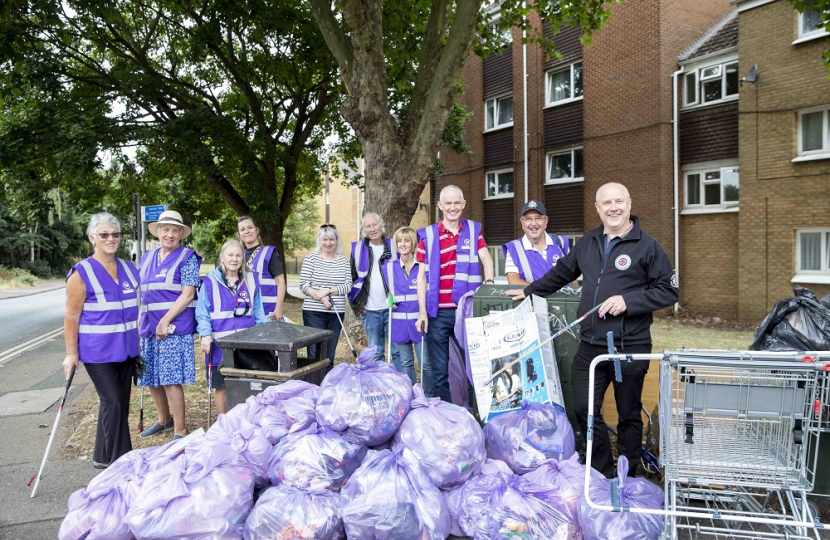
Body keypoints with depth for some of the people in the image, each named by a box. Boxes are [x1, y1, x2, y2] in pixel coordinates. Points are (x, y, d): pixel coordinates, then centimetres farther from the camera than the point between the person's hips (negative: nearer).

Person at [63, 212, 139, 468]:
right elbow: (71, 317, -9)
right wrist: (71, 353, -10)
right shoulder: (81, 273, -9)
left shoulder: (129, 269, 8)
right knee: (112, 402, -7)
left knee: (120, 402, 12)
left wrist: (139, 341, 14)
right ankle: (119, 461, 6)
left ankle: (103, 457, 28)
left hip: (125, 348, 6)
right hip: (97, 350, -6)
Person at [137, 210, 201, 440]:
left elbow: (187, 294, -11)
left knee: (171, 380, -7)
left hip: (174, 328, -6)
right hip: (148, 329, 6)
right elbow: (140, 295, 18)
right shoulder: (147, 258, 15)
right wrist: (139, 326, 10)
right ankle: (164, 420, 35)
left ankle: (180, 431, 6)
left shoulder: (187, 258, -3)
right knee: (151, 380, 14)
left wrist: (165, 322, -17)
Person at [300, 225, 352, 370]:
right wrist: (322, 299, -19)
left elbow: (348, 286, 0)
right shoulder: (311, 258, 0)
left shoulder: (343, 260, 8)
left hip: (336, 313, 3)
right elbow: (303, 285, -6)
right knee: (315, 354, -3)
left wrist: (328, 290, -14)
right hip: (314, 313, -3)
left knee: (329, 356, 10)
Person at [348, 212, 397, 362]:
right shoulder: (358, 248, 8)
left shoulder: (393, 246, 4)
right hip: (369, 310, 2)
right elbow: (351, 277, 12)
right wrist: (356, 303, 5)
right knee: (375, 352, 8)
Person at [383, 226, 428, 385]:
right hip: (398, 323, 3)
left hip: (419, 320, -3)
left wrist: (423, 314, -8)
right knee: (404, 364, 10)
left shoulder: (422, 266, 0)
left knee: (425, 363, -3)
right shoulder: (389, 267, 9)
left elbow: (428, 290, 2)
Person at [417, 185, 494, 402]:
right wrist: (423, 312, -3)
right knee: (439, 371, 5)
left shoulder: (473, 230, 9)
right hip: (438, 312, -1)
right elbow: (422, 276, 3)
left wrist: (488, 282, -23)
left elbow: (486, 258, -1)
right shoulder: (427, 235, 4)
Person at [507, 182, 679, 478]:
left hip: (630, 348, -5)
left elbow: (669, 290, -7)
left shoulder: (647, 245, -5)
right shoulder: (589, 242, 11)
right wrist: (529, 291, 26)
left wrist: (628, 301, -18)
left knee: (629, 415, 10)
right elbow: (562, 273, 24)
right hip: (590, 347, 5)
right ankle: (602, 473, 27)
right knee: (584, 409, 8)